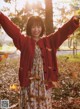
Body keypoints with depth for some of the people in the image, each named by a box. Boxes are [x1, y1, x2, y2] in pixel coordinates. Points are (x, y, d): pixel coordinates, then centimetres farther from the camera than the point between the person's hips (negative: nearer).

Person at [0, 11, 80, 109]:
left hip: (45, 82, 2)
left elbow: (62, 32, -3)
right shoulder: (24, 41, 1)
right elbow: (11, 29, -10)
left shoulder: (49, 41, 7)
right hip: (29, 82, -2)